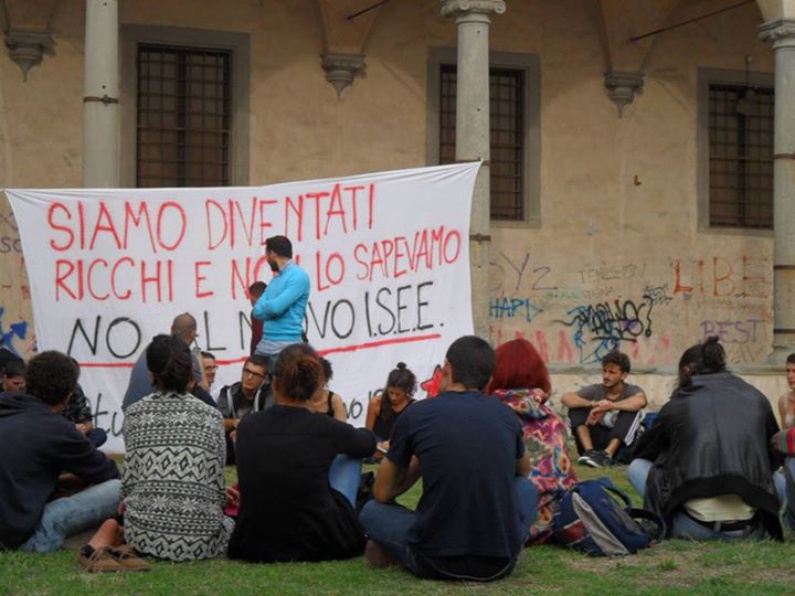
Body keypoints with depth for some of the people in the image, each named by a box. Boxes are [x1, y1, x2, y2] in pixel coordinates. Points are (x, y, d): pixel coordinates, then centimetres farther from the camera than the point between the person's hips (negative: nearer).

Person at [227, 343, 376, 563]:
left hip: (255, 546, 3)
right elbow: (368, 442, 14)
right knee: (350, 455, 21)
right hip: (322, 546, -3)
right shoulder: (326, 429, -11)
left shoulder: (246, 427, -3)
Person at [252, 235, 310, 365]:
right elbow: (257, 311, 13)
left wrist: (263, 306, 2)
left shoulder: (298, 276, -9)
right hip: (266, 342, 9)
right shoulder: (276, 278, 19)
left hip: (286, 344, -9)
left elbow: (276, 307, -18)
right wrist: (269, 307, -6)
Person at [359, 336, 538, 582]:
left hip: (436, 563, -2)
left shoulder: (415, 415, -1)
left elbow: (382, 494, 13)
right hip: (501, 563, 2)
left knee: (371, 511, 26)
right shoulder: (506, 415, 6)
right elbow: (523, 471, 30)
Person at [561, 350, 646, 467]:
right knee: (576, 407, -12)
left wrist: (608, 406, -38)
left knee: (632, 410, -24)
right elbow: (565, 398, -16)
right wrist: (593, 404, -32)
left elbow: (640, 401, -32)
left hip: (621, 445, -2)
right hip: (597, 443, 2)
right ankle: (589, 451, -30)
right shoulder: (595, 391, 1)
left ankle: (607, 454, -36)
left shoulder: (631, 391, -5)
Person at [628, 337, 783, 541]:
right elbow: (776, 459, 21)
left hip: (696, 529, -3)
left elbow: (641, 452, 20)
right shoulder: (756, 399, 10)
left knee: (636, 467, 18)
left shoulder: (678, 405, 4)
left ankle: (666, 528, 3)